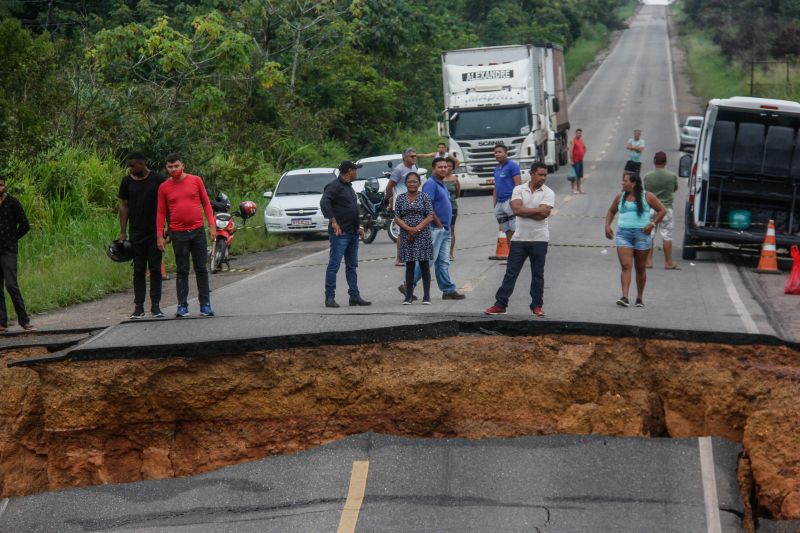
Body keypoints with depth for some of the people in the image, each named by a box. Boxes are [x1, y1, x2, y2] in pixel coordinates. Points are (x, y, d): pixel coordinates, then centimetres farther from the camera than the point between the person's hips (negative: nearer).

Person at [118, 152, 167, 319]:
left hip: (155, 232, -2)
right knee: (139, 270, 3)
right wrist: (123, 232, 2)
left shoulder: (158, 180, -2)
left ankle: (155, 306, 4)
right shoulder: (127, 182, 5)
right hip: (136, 233, 2)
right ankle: (139, 306, 7)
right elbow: (124, 206, 8)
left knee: (155, 269, 0)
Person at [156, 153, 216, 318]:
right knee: (182, 270, 3)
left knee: (201, 269, 4)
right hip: (178, 234, 0)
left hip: (198, 231, 0)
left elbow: (206, 203, 7)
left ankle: (205, 304, 8)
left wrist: (212, 225, -1)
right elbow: (161, 212, 6)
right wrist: (160, 236, 1)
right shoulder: (164, 187, 3)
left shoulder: (196, 180, 3)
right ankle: (182, 306, 7)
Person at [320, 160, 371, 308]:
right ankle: (330, 297, -7)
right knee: (334, 265, -7)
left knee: (352, 266, 11)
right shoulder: (334, 186, -10)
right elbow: (324, 203, -24)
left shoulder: (349, 187, 20)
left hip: (352, 233, 9)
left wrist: (358, 227, 18)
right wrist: (334, 222, -24)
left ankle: (354, 296, 14)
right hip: (340, 233, -9)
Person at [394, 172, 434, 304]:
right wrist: (409, 229, -14)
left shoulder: (425, 197, 1)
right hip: (406, 237, 1)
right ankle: (408, 296, 8)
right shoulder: (401, 198, 6)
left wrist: (417, 229, -14)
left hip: (423, 235, -1)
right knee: (409, 266, 5)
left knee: (424, 266, 1)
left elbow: (430, 217, -4)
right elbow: (397, 218, 2)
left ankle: (426, 296, 4)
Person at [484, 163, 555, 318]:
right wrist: (537, 210, -13)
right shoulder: (519, 190, 3)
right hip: (519, 239, 1)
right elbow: (517, 209, -13)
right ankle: (500, 304, 5)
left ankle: (537, 305, 15)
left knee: (538, 274, 6)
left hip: (539, 239, -1)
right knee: (511, 273, 2)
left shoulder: (548, 193, -1)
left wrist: (524, 211, -10)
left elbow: (543, 214, -15)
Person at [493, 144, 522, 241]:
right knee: (505, 231, 7)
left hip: (510, 201, -8)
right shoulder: (497, 169, 20)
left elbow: (518, 185, -11)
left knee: (514, 231, -10)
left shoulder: (512, 165, -4)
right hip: (499, 204, 8)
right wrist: (494, 205, 19)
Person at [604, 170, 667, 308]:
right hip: (623, 234, 2)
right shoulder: (620, 197, 11)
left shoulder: (647, 197, 1)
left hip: (642, 234, -2)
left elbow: (662, 210, 4)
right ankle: (625, 297, -19)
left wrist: (652, 224, -8)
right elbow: (611, 211, 24)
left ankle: (640, 298, 18)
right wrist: (607, 226, 9)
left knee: (640, 268, 7)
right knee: (625, 266, -11)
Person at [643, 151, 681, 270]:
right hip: (666, 208, -1)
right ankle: (668, 262, 6)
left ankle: (648, 261, 7)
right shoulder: (672, 176, -6)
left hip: (651, 208, 1)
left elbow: (646, 190, 6)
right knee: (667, 236, 4)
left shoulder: (647, 176, -5)